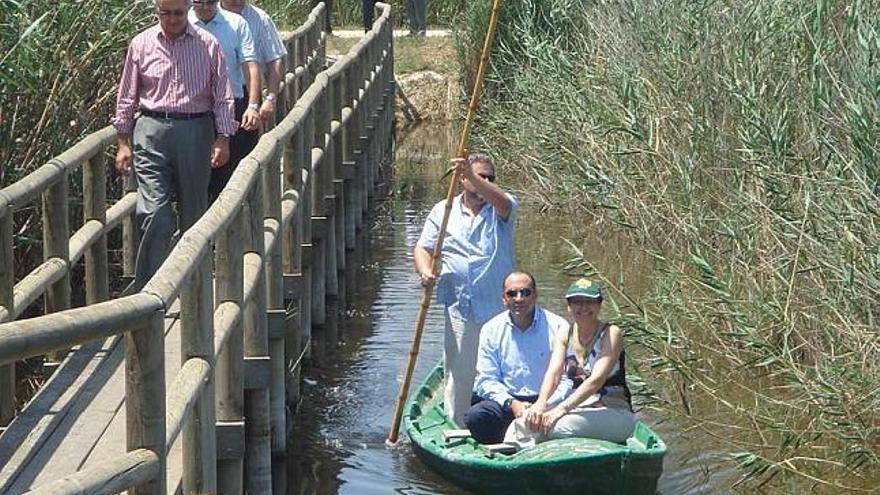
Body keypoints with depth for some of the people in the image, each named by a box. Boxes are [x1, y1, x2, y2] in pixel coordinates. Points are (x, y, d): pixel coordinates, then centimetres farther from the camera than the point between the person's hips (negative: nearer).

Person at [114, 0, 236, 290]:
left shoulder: (208, 45, 3)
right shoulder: (141, 45, 5)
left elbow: (222, 96, 4)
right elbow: (127, 97, 10)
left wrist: (223, 139, -5)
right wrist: (123, 143, 6)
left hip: (195, 132, 1)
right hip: (152, 130, -1)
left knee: (194, 213, 9)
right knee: (153, 213, -11)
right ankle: (146, 289, -9)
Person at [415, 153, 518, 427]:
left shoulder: (501, 208, 5)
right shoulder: (443, 210, 12)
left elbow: (503, 203, -20)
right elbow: (423, 248, 9)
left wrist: (472, 177, -34)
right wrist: (425, 271, -13)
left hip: (499, 309, -1)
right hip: (460, 309, 1)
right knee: (458, 374, 0)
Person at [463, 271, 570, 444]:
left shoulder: (558, 327, 2)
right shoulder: (491, 330, 8)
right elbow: (487, 381, 5)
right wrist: (511, 403, -14)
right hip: (505, 402, 2)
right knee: (475, 416, -28)